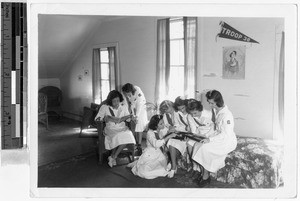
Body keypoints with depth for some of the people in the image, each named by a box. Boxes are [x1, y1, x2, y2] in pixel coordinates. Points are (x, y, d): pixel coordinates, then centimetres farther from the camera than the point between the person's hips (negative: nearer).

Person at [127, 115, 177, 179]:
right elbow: (156, 144, -34)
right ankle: (136, 164, 15)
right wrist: (169, 136, -33)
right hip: (150, 155, -6)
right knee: (145, 172, -15)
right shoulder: (150, 133, -18)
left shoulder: (160, 132, 3)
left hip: (158, 154, 6)